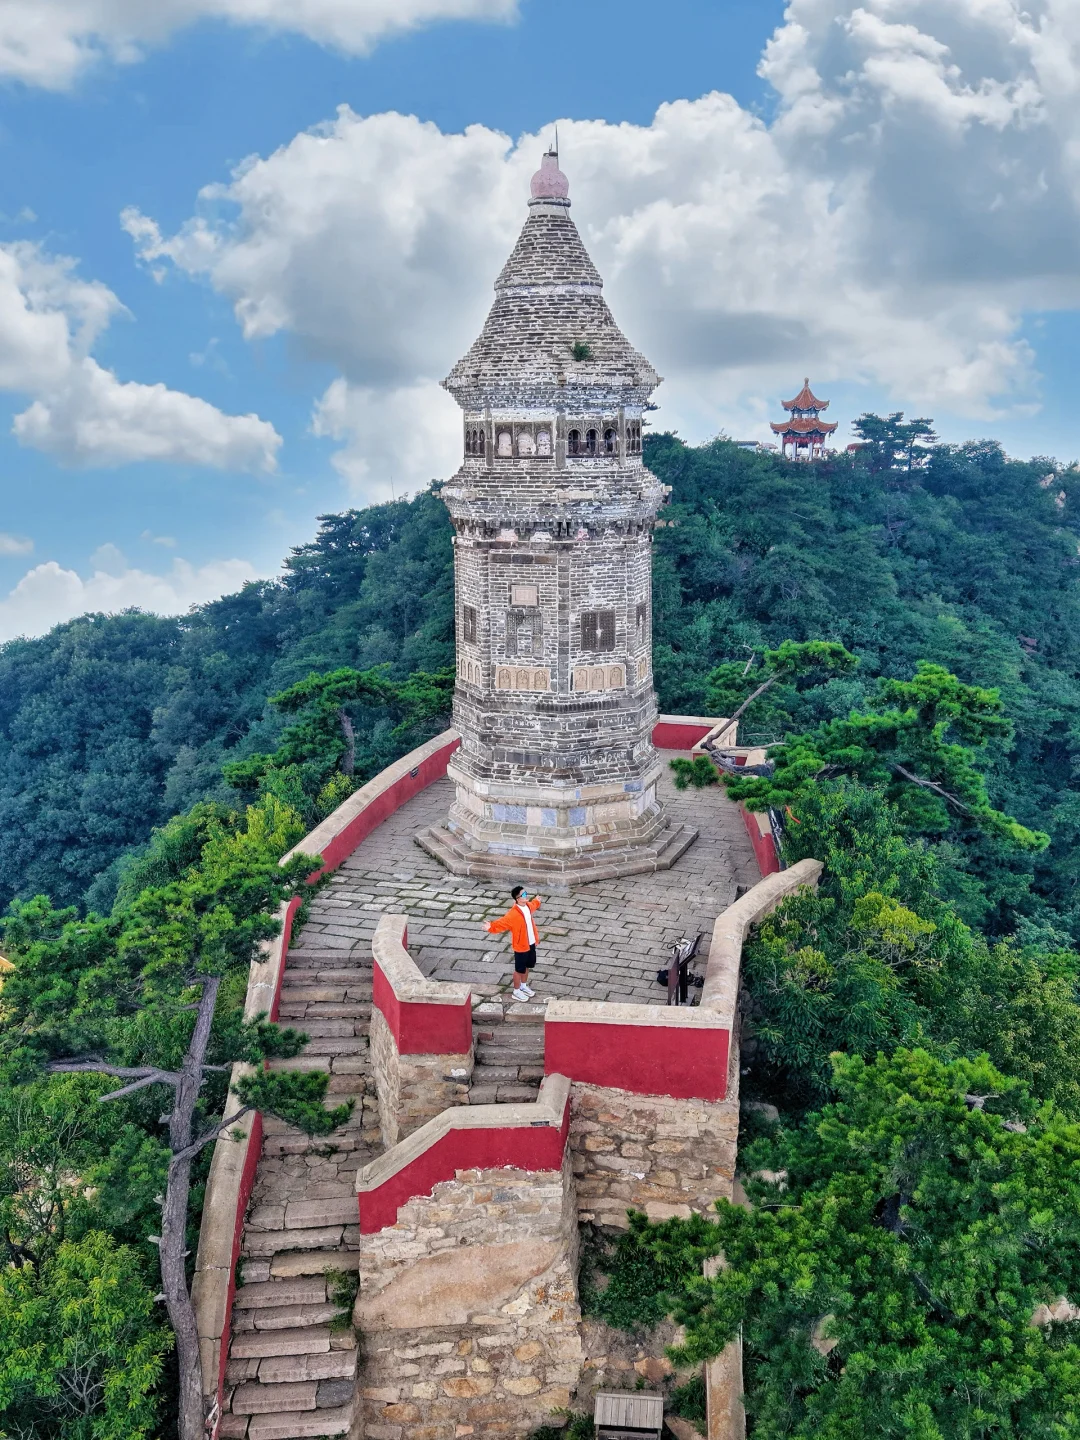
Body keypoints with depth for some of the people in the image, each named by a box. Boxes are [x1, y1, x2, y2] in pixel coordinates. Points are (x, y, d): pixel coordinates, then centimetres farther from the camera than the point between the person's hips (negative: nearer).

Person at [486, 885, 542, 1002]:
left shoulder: (528, 906, -4)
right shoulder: (513, 914, -29)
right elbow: (502, 923, -34)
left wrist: (536, 901, 42)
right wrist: (491, 927, -52)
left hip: (531, 943, 7)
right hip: (521, 946, -7)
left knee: (527, 966, 24)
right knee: (520, 969, 10)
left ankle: (524, 986, 45)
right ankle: (517, 992, 28)